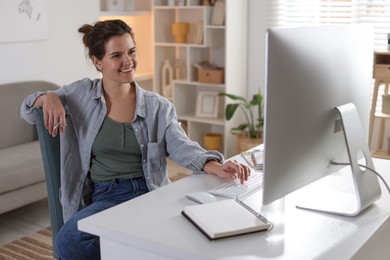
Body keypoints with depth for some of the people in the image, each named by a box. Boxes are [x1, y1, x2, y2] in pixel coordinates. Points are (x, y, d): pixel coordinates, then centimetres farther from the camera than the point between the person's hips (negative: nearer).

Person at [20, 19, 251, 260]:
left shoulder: (158, 106, 9)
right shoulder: (81, 94, 10)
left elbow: (182, 147, -4)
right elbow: (28, 112, 18)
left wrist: (215, 166, -25)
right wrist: (48, 97, -6)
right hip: (105, 196, 1)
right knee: (69, 240, -29)